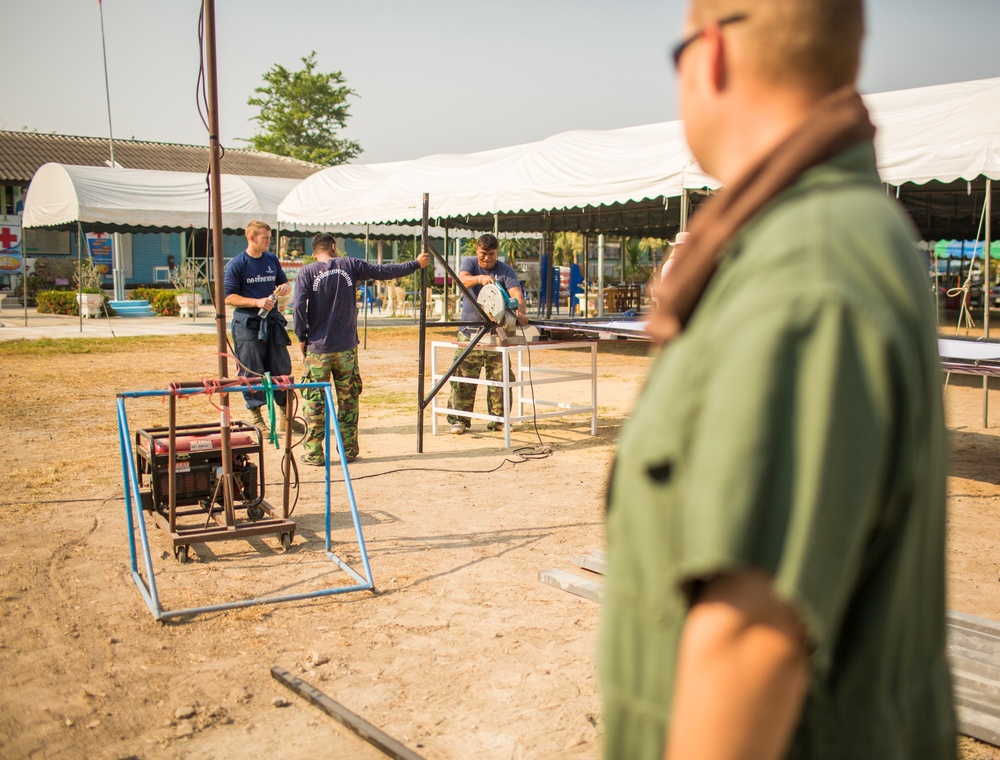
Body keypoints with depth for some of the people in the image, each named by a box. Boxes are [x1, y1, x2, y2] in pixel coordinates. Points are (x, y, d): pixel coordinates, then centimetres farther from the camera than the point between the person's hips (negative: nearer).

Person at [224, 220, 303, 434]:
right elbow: (229, 297, -9)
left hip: (272, 322, 5)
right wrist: (257, 302, -18)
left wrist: (284, 287, -3)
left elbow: (285, 282, 22)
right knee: (252, 373, 0)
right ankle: (255, 418, 12)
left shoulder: (272, 260, 10)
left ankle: (284, 416, 17)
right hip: (248, 324, -5)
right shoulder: (236, 264, -6)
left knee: (282, 368, 6)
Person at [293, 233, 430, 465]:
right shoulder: (350, 266, 1)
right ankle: (349, 450, 17)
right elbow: (384, 271, 8)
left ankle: (314, 453, 6)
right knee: (348, 399, 11)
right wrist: (416, 264, 20)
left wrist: (301, 337, 3)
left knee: (314, 401, 4)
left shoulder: (307, 272, -3)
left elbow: (298, 307, -11)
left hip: (317, 348, -2)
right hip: (346, 348, 2)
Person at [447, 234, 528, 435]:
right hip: (470, 332, -1)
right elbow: (462, 279, -20)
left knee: (501, 378, 1)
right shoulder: (469, 263, 2)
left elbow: (516, 293, -15)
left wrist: (520, 311, -36)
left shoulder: (506, 270, 1)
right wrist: (479, 278, -42)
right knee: (463, 377, -2)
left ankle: (498, 418, 13)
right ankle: (459, 419, 8)